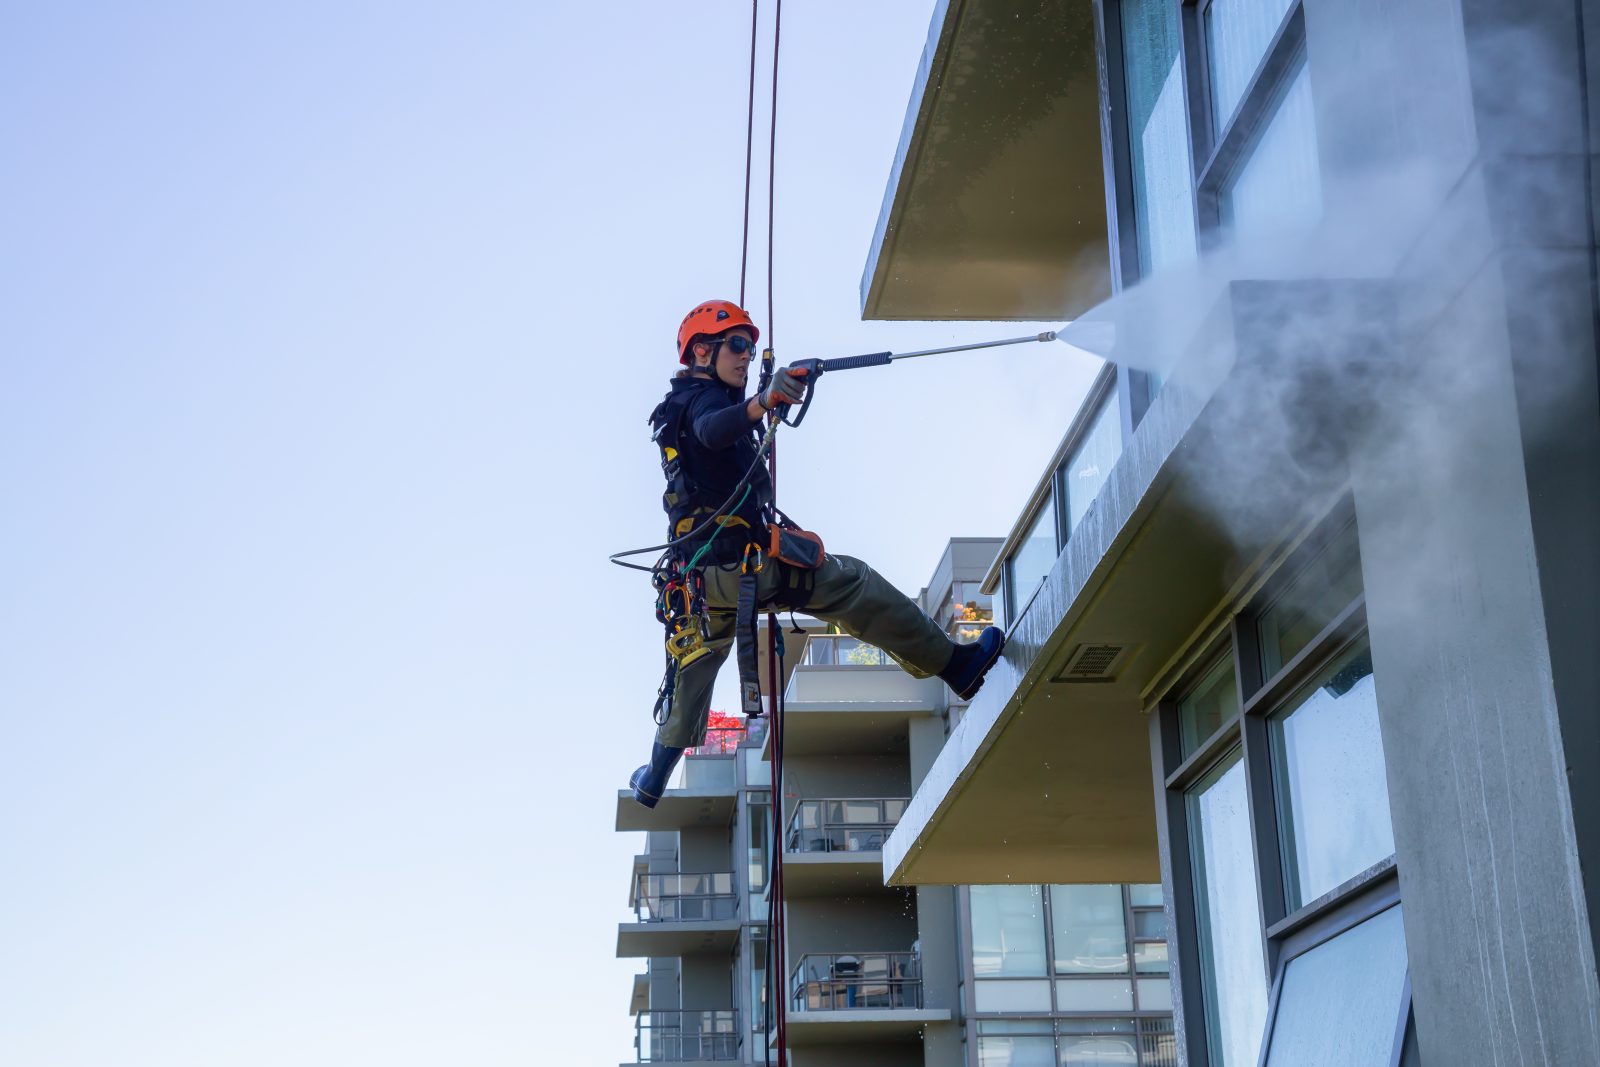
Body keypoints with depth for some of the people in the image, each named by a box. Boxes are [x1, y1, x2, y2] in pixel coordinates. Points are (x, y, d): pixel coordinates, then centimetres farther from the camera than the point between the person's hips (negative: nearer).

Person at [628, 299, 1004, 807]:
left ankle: (653, 779, 28)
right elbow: (713, 431, -34)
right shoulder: (704, 398, -8)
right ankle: (953, 663, -8)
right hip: (737, 561, -10)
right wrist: (764, 401, -53)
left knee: (694, 670, 24)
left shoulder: (676, 406, 21)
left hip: (697, 570, 10)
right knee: (851, 583, -7)